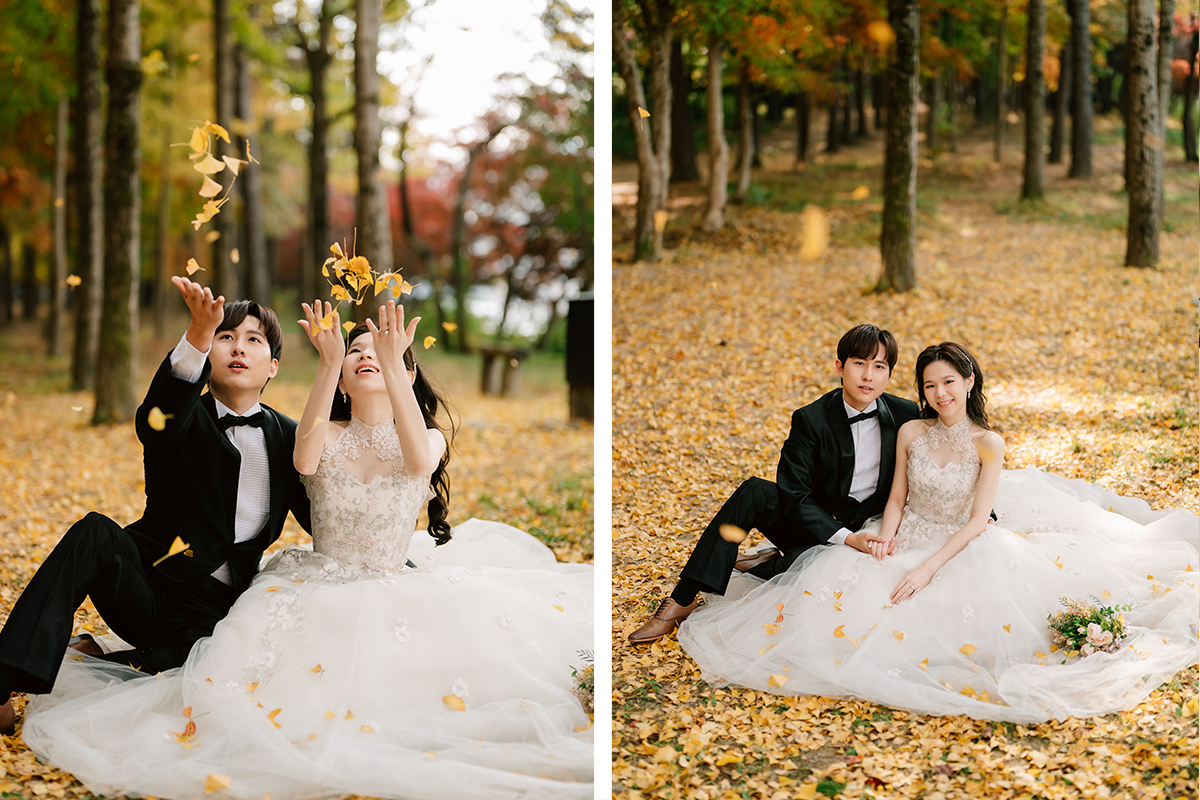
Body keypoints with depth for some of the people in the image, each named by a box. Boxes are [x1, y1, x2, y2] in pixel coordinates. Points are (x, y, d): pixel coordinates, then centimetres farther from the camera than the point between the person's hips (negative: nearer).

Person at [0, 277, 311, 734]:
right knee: (96, 533, -31)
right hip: (145, 589, -1)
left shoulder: (288, 437, 9)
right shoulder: (185, 420, -1)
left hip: (216, 609, 1)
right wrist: (199, 333, -47)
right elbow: (158, 415, -28)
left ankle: (96, 663, -18)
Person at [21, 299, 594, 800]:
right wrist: (329, 362, -31)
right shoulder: (329, 435, 3)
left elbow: (420, 461, -24)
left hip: (400, 590, 1)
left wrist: (393, 363, -33)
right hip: (322, 589, -1)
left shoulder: (429, 437, 4)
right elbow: (304, 460, -24)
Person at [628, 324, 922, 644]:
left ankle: (765, 563, -4)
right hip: (813, 523, 2)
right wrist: (845, 537, -29)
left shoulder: (905, 414, -5)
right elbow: (794, 496, -16)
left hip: (866, 531, -1)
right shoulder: (811, 419, -9)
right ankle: (682, 601, -28)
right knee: (754, 492, -27)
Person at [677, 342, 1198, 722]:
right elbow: (897, 499, 8)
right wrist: (885, 536, -13)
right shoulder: (910, 433, 0)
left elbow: (976, 522, -13)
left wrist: (930, 568, -23)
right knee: (838, 581, -20)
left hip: (962, 551, -2)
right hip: (908, 542, 2)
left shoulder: (988, 444, -9)